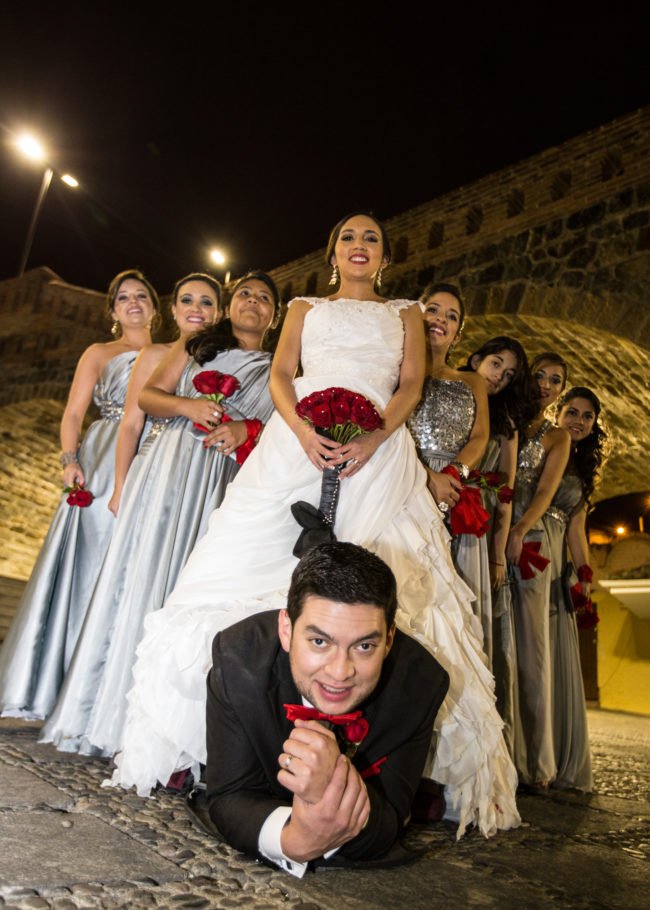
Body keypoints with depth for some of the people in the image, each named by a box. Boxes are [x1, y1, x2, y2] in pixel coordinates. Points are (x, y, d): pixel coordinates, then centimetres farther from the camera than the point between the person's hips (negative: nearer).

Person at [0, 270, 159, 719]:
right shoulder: (99, 354, 12)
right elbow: (73, 414, 3)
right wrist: (70, 461, -13)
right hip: (103, 468, -2)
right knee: (90, 568, -5)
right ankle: (67, 686, 4)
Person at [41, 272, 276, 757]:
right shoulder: (196, 346, 17)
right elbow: (148, 394, 9)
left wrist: (246, 430, -13)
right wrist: (187, 405, -9)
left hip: (233, 482, 1)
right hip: (175, 467, 0)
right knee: (147, 576, -5)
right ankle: (117, 712, 2)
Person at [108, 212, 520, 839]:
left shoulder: (405, 313, 26)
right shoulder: (306, 307, 26)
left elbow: (411, 385, 10)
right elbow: (280, 375, 10)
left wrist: (371, 440, -12)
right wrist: (303, 430, -12)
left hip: (379, 452, 0)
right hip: (298, 444, 1)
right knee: (255, 569, -9)